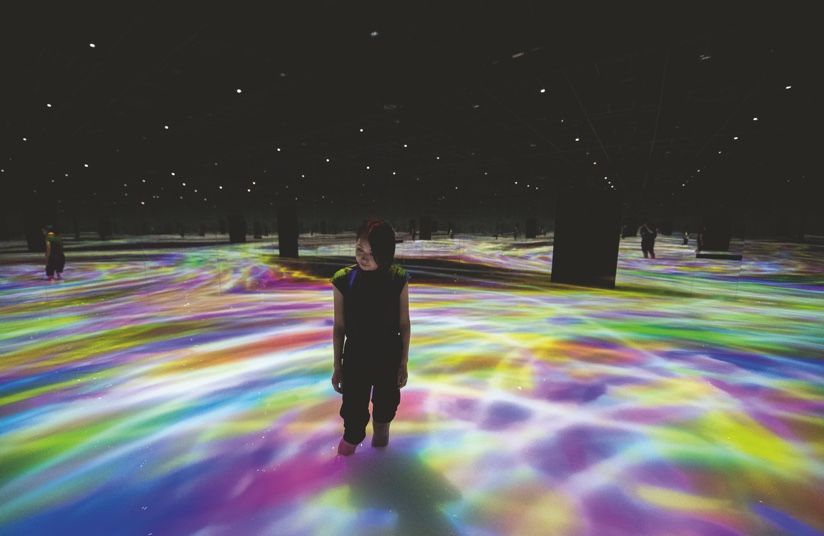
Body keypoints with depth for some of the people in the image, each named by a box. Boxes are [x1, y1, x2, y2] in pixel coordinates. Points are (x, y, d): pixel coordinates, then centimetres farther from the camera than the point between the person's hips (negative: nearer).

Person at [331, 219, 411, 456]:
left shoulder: (398, 279, -17)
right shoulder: (343, 280, -17)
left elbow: (404, 324, -7)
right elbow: (339, 327, -7)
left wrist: (403, 363, -1)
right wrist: (337, 366, 0)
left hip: (389, 357, 1)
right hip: (355, 358, -1)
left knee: (385, 408, 23)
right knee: (354, 413, 10)